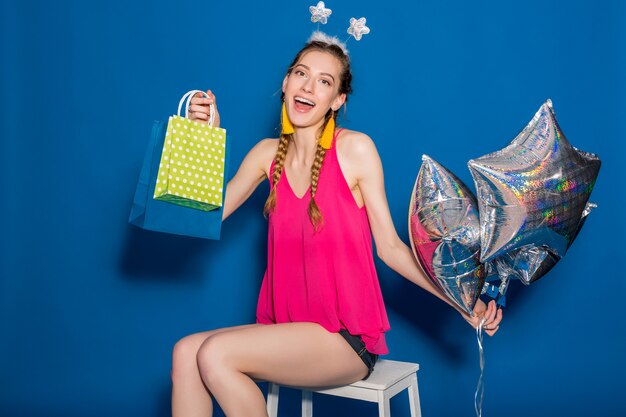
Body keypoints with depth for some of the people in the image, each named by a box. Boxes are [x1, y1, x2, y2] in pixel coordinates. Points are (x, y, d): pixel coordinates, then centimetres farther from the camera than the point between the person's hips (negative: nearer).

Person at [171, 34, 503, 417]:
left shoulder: (355, 149, -9)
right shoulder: (268, 154, 6)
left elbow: (390, 246, -6)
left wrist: (459, 299, -15)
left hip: (348, 341, -5)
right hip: (290, 331, 5)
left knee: (216, 354, -21)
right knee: (186, 353, -13)